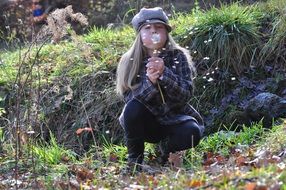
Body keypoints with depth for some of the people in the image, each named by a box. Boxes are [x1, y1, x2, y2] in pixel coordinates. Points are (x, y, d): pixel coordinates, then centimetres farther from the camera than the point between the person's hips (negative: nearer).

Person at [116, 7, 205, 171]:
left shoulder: (178, 56, -10)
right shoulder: (129, 61, -9)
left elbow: (185, 96, -20)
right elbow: (129, 98, -17)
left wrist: (164, 73, -36)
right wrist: (150, 83, -36)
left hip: (173, 119, 0)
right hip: (145, 122, 0)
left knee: (192, 132, -31)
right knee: (133, 108, -31)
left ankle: (166, 147, 3)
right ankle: (135, 159, -11)